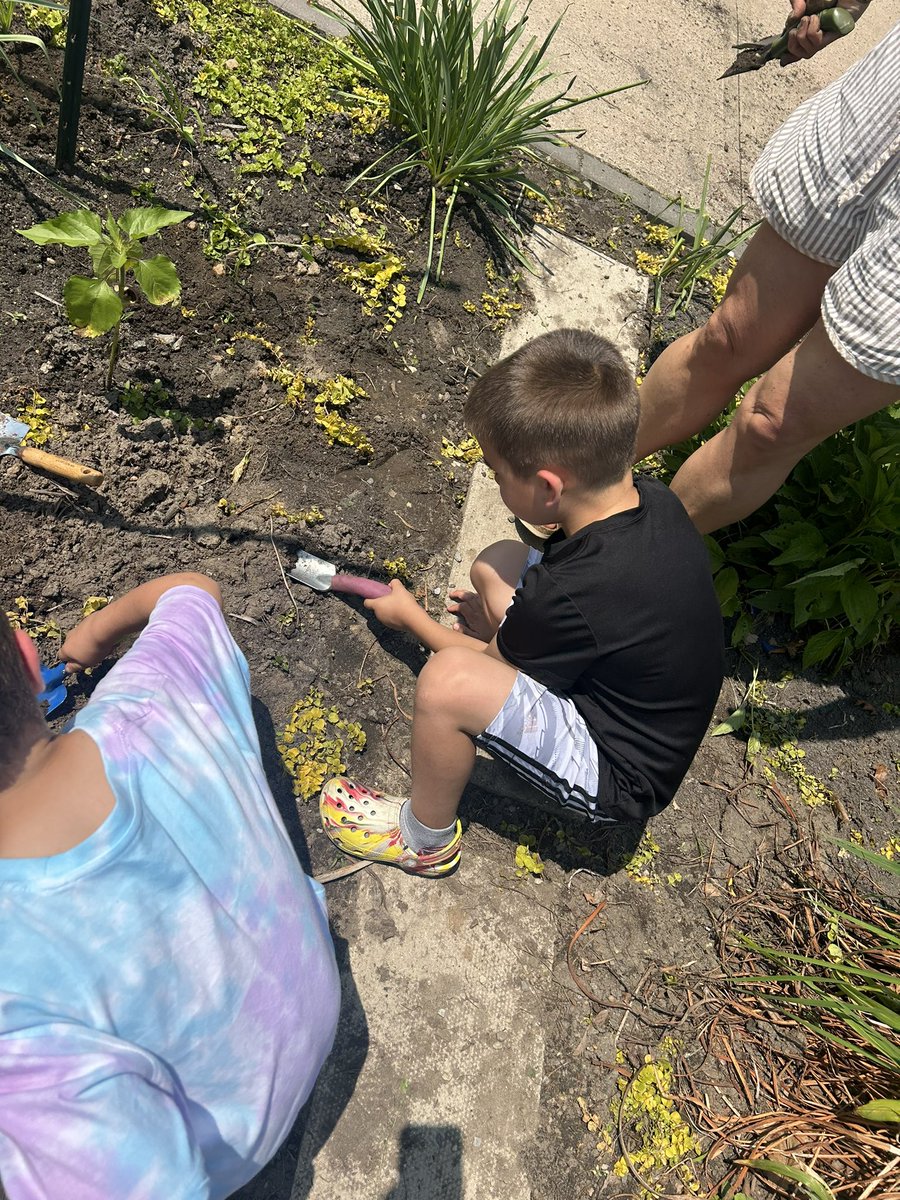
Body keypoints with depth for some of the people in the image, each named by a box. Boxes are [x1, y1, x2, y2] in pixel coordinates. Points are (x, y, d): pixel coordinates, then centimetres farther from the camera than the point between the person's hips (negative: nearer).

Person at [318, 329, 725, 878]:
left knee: (447, 680, -29)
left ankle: (425, 839, 0)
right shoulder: (653, 498, -13)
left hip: (620, 779, -8)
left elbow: (491, 665, -12)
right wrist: (514, 616, 12)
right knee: (497, 562, 2)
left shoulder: (569, 595, -35)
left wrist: (409, 616, 5)